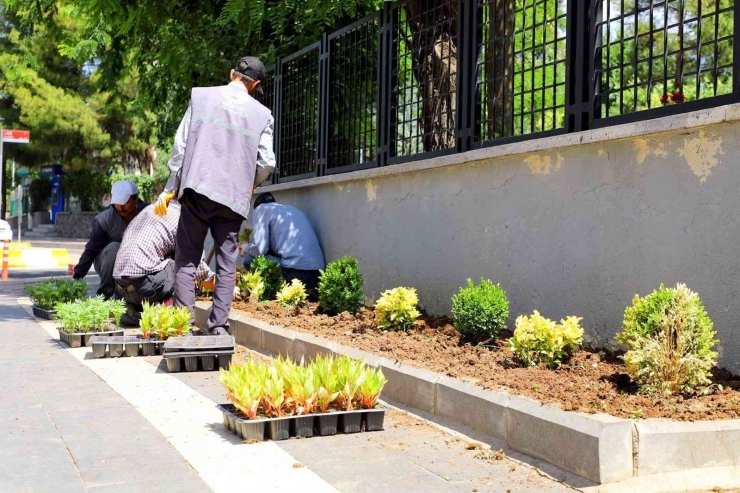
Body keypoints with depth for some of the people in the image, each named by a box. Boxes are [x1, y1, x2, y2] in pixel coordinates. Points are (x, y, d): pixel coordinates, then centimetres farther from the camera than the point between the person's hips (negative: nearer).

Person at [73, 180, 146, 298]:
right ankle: (104, 293, -20)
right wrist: (77, 277, -24)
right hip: (108, 263, -2)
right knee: (113, 247, -32)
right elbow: (91, 250, -19)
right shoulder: (103, 220, -21)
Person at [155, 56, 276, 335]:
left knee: (186, 260, 5)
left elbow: (180, 145, 2)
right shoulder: (262, 114, 5)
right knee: (226, 264, 8)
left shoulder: (201, 95, 5)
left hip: (196, 189, 0)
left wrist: (170, 188, 6)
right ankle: (219, 327, 4)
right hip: (234, 197, 1)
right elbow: (266, 163, 2)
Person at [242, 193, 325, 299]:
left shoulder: (261, 209, 9)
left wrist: (247, 248, 21)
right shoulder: (291, 209, 30)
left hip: (296, 272, -7)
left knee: (250, 260, 9)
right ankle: (306, 290, 9)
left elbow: (260, 249, -2)